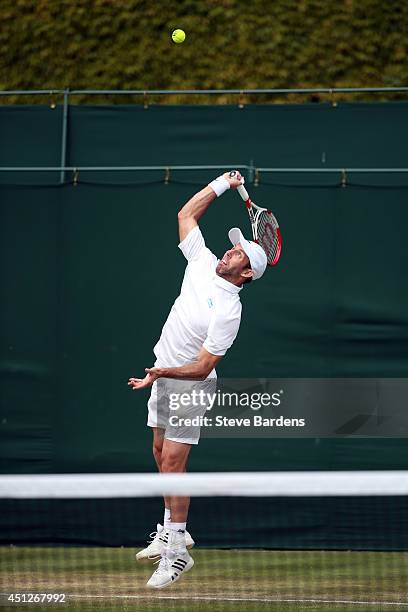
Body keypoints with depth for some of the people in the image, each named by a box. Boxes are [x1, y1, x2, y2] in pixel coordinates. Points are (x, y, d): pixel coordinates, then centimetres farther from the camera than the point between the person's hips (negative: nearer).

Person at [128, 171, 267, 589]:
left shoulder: (228, 311, -22)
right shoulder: (202, 264, -1)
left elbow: (202, 368, -24)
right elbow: (186, 214, 9)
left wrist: (162, 373, -36)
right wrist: (223, 184, 5)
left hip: (188, 383, -9)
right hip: (164, 375, 9)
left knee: (172, 461, -13)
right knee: (161, 454, 15)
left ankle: (177, 551, -12)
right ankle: (171, 530, 26)